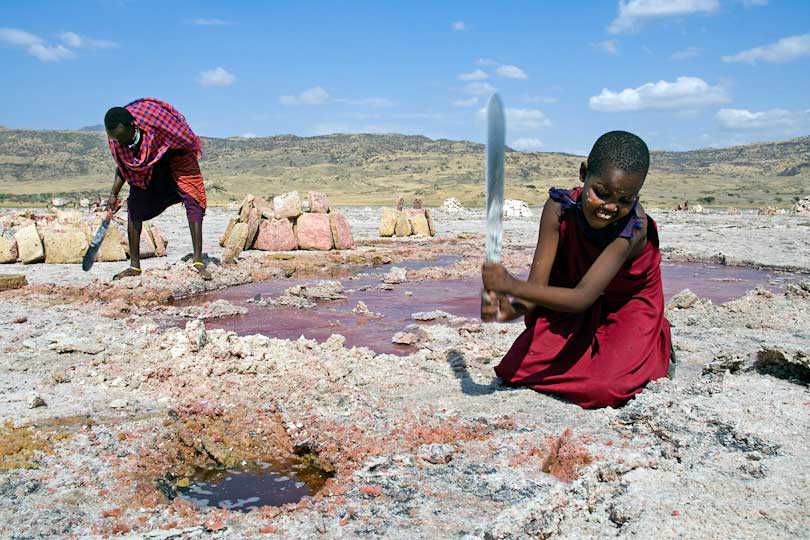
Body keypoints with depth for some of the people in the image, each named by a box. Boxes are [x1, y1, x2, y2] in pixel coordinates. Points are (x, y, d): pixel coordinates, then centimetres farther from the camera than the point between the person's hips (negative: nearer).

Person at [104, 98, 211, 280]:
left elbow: (187, 142, -21)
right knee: (134, 206, -6)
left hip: (174, 156, -4)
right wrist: (113, 194, -9)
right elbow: (123, 166, -3)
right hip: (145, 167, 4)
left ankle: (198, 260, -12)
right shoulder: (116, 137, -22)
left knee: (193, 202, -16)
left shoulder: (154, 121, -38)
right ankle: (134, 266, 2)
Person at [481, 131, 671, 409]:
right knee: (514, 371, -4)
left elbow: (583, 297, -45)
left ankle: (655, 349, 10)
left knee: (604, 389, -23)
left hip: (628, 305, -3)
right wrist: (508, 309, -51)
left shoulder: (634, 227, -35)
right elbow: (537, 285, -28)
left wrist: (513, 286, -58)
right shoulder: (559, 206, -26)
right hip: (571, 302, 4)